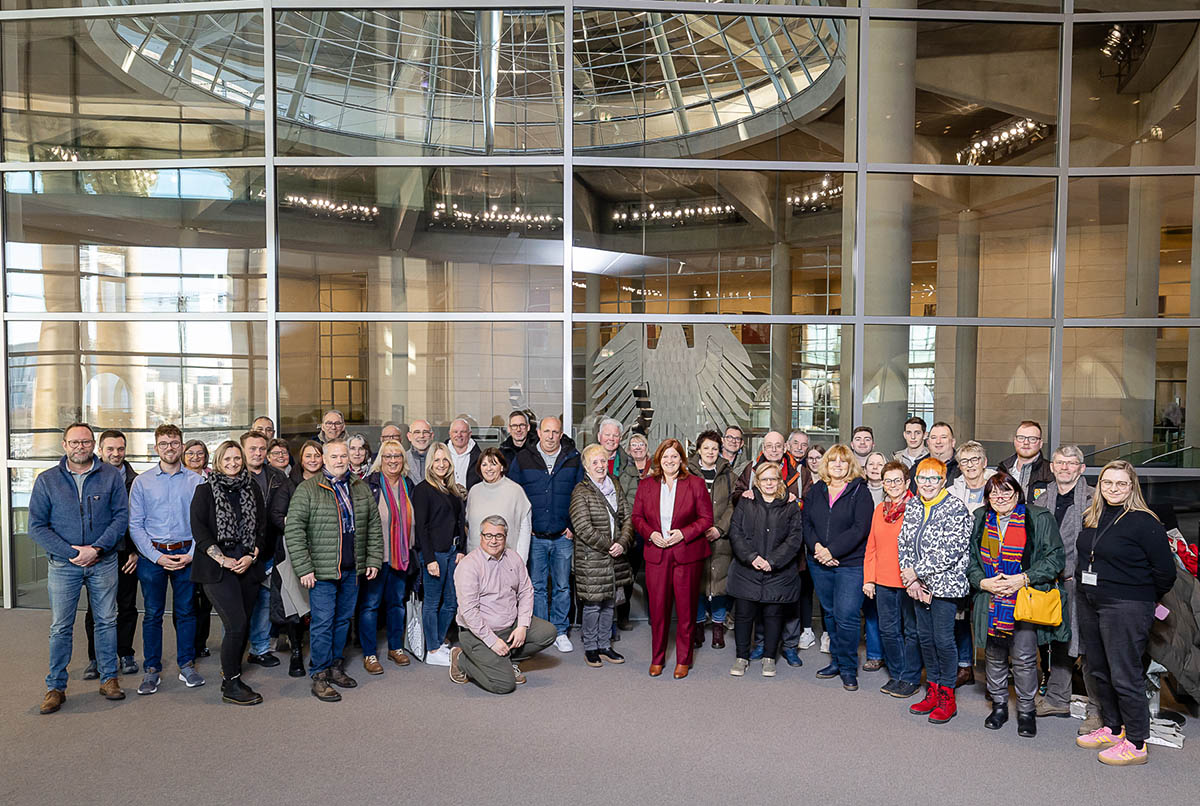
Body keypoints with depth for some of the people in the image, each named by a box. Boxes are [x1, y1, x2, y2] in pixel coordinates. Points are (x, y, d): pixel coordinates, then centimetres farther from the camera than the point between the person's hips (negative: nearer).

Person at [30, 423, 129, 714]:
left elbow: (121, 516, -2)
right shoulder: (46, 480, 1)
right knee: (60, 627, 5)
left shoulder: (112, 476, 1)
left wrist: (97, 548, -14)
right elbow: (37, 526, -2)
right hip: (62, 565, 0)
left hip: (104, 563, 0)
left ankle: (109, 678, 20)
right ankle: (56, 687, 17)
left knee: (106, 621, 8)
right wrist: (72, 553, -12)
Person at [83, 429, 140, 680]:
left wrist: (137, 551, -3)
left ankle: (126, 654, 21)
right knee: (95, 609, 7)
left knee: (127, 606, 8)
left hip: (126, 554, 1)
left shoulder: (135, 481, 3)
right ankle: (95, 658, 19)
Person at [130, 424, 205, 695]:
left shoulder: (196, 481, 3)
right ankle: (151, 670, 16)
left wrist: (191, 554, -8)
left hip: (187, 555, 0)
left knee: (186, 611, 7)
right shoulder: (142, 482, 3)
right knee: (153, 614, 5)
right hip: (152, 555, 0)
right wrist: (156, 556, -9)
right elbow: (135, 525, 1)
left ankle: (187, 665, 19)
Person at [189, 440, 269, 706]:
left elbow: (262, 527, 10)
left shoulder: (253, 490, 12)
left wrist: (251, 556, -4)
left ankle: (231, 672, 24)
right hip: (217, 569, -4)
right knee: (237, 623, -13)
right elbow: (199, 529, -5)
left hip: (248, 565, 4)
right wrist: (223, 559, -13)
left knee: (243, 625, 5)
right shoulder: (205, 491, 2)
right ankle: (230, 686, -2)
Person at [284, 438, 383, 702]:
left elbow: (374, 526, 14)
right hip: (322, 571, -5)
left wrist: (374, 559, 7)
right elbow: (293, 530, -9)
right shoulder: (308, 489, -6)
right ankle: (319, 676, 9)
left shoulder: (362, 489, 9)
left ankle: (335, 666, 28)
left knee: (343, 620, 14)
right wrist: (303, 568, -14)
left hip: (352, 571, 5)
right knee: (322, 622, -2)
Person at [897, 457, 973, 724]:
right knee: (925, 637, 13)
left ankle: (947, 697, 13)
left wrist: (917, 572, -16)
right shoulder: (912, 509, 8)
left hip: (945, 585, -6)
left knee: (943, 639, -1)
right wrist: (910, 579, -6)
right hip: (917, 585, 6)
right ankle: (932, 691, 26)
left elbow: (951, 552, -19)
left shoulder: (956, 509, -13)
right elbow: (903, 544, 7)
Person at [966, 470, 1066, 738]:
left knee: (1024, 656, -2)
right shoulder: (980, 520, 8)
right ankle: (999, 705, 27)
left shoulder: (1039, 519, -3)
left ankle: (1026, 711, 16)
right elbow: (970, 558, 11)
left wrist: (1024, 579, -15)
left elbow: (1055, 557, -6)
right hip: (991, 601, 3)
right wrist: (983, 582, -6)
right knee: (994, 655, 11)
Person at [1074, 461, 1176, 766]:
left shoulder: (1144, 522, -12)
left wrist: (1143, 599, 2)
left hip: (1126, 608, -7)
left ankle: (1136, 744, 10)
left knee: (1125, 675, -2)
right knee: (1099, 671, 16)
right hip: (1088, 603, 7)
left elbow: (1165, 572, -9)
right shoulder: (1092, 518, 8)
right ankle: (1111, 729, 31)